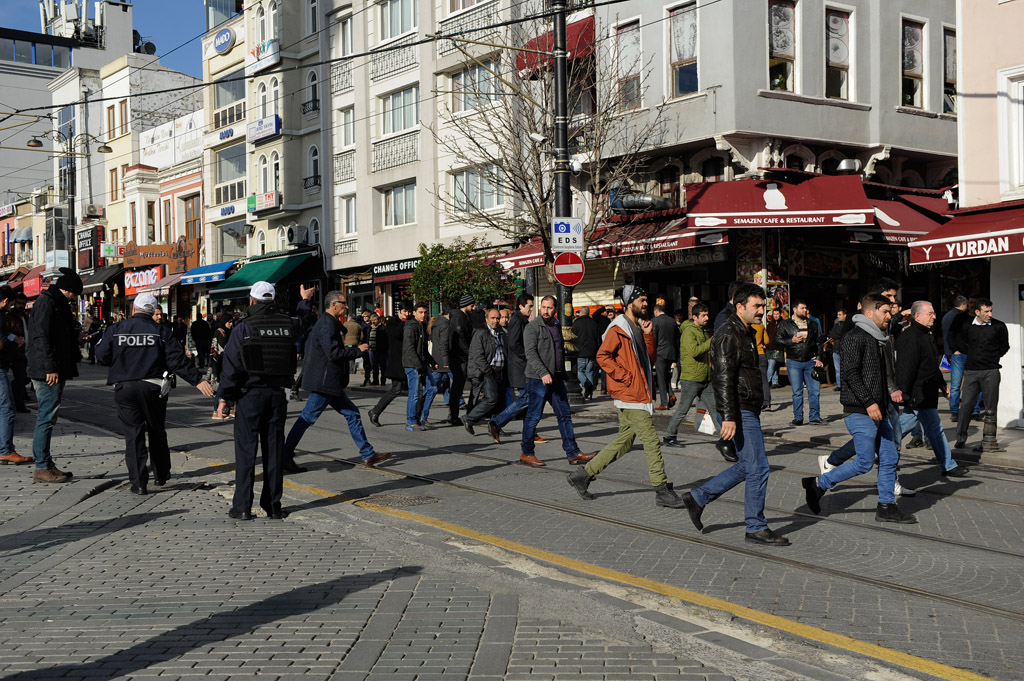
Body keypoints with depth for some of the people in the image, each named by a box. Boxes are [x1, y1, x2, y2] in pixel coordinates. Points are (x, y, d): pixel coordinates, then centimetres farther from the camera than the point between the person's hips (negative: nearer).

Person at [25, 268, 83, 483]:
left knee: (48, 417, 13)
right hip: (48, 373, -10)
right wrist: (50, 368, -23)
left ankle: (46, 465, 19)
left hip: (57, 371, 10)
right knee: (47, 418, -7)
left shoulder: (59, 304, 19)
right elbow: (40, 337, -20)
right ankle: (42, 468, -3)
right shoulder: (45, 303, -12)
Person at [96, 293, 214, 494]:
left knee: (133, 434, 2)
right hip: (153, 387, 0)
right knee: (157, 432, 17)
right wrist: (197, 380, -5)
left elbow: (101, 357, 2)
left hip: (125, 388, 0)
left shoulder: (115, 330, 1)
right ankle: (161, 475, 27)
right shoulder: (161, 331, -1)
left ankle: (138, 482, -3)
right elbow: (178, 360, -7)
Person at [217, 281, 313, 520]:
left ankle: (242, 507, 2)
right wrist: (305, 301, 49)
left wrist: (225, 397, -4)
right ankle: (273, 506, 12)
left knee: (246, 449, 2)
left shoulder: (243, 328, -9)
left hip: (250, 394, -3)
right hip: (278, 394, 4)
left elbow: (231, 366, -11)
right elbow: (302, 323, 30)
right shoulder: (288, 324, 4)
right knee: (274, 449, 8)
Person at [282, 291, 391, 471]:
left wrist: (345, 348, 14)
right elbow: (334, 354, -23)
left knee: (352, 413, 10)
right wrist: (357, 350, -14)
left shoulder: (328, 323, 17)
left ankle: (368, 455, 12)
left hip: (330, 382, 11)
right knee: (307, 418, -5)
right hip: (324, 381, -11)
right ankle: (285, 458, 1)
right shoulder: (327, 325, -16)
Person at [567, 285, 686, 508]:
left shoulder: (640, 327, 18)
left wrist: (648, 335, 1)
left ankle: (583, 474, 20)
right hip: (630, 396, -10)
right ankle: (662, 491, 0)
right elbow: (602, 355, -17)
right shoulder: (619, 328, -10)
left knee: (624, 441, 13)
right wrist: (625, 377, -18)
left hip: (640, 394, 10)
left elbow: (652, 358, 15)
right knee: (651, 441, -7)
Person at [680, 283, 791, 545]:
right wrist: (729, 417, -27)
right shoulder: (728, 335, -15)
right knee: (758, 468, -5)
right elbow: (723, 378, -22)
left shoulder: (746, 333, 17)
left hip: (749, 410, 10)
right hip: (740, 412, -10)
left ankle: (698, 498, 23)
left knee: (746, 467, 15)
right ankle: (756, 528, 5)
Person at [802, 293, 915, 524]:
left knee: (889, 458, 8)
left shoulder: (879, 339, 18)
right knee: (865, 462, -7)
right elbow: (851, 372, -20)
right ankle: (818, 484, 5)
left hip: (877, 411, 9)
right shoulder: (855, 337, -12)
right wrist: (868, 402, -23)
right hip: (860, 411, -9)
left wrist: (889, 394, 9)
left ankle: (886, 506, 17)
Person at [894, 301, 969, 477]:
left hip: (926, 394, 11)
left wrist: (942, 384, 28)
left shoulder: (926, 336, 17)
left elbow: (933, 366, 27)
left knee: (904, 426, 14)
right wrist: (904, 393, -25)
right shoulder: (911, 338, -18)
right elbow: (906, 368, -23)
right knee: (934, 428, -3)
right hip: (918, 395, -11)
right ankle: (948, 466, 6)